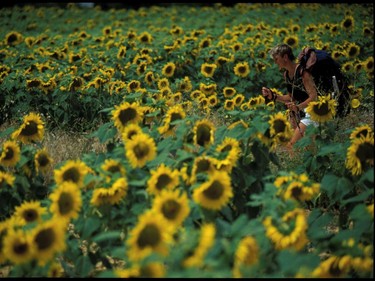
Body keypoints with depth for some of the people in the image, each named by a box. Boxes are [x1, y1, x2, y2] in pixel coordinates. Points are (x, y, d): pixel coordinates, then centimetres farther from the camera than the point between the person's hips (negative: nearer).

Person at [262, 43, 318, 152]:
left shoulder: (302, 72, -18)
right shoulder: (286, 74, 8)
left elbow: (314, 96, -22)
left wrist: (298, 107, -37)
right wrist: (272, 96, 4)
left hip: (309, 112, -8)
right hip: (297, 113, 8)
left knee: (291, 145, -19)